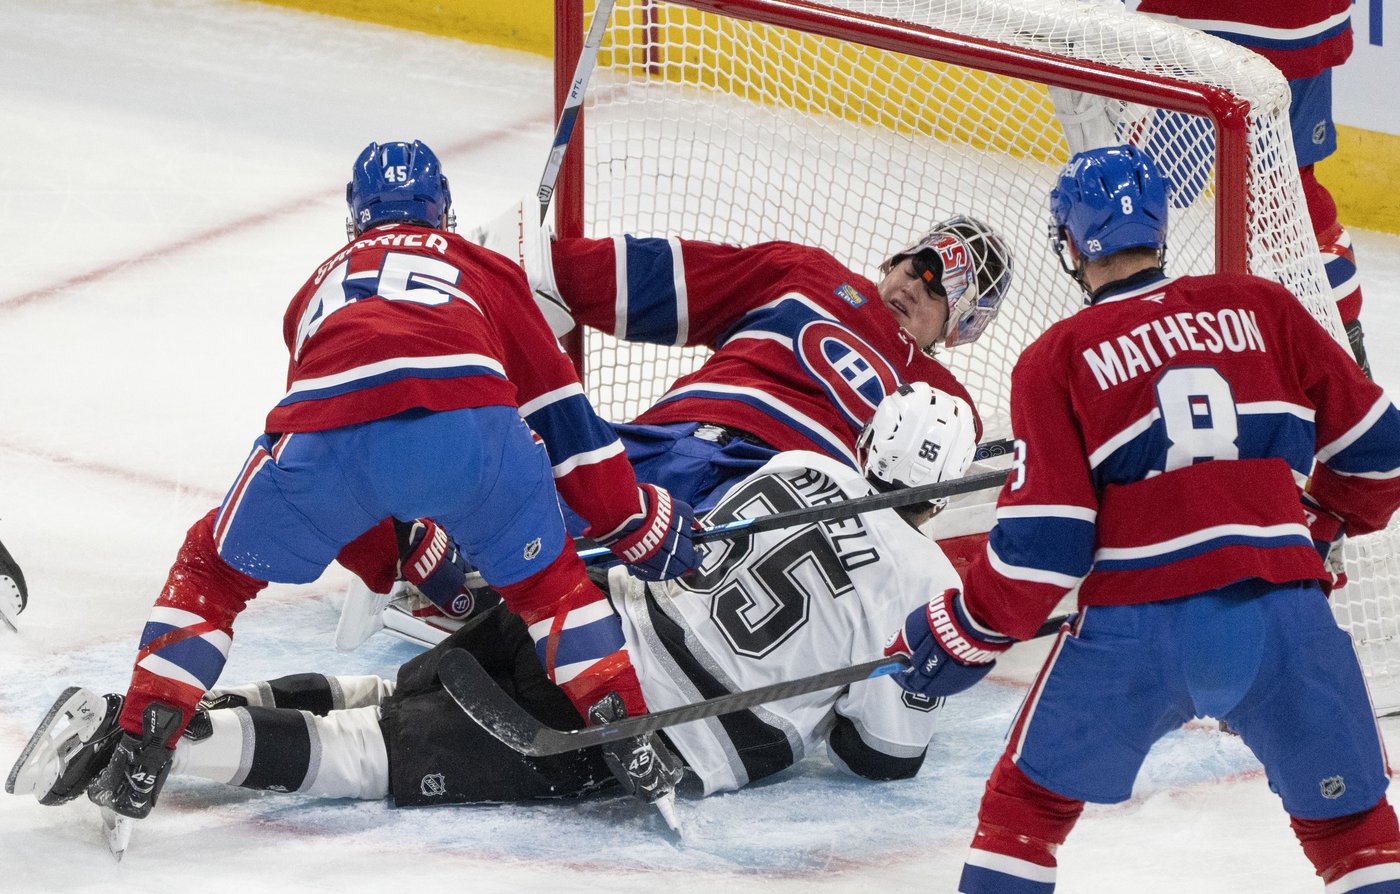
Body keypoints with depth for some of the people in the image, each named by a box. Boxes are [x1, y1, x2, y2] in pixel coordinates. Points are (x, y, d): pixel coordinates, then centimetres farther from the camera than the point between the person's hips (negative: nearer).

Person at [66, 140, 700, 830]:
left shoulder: (321, 286, 43)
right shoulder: (482, 268, 36)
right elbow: (555, 406, 31)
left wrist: (412, 556, 59)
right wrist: (638, 526, 38)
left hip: (327, 435, 1)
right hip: (469, 423, -1)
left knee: (214, 565, 24)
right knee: (545, 578, 25)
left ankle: (139, 755, 11)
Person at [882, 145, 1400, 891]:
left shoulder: (1056, 360, 4)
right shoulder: (1261, 310, 10)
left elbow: (1043, 542, -2)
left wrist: (964, 636, 12)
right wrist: (1320, 527, 34)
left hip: (1135, 632, -1)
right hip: (1285, 617, 1)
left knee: (1028, 801, 19)